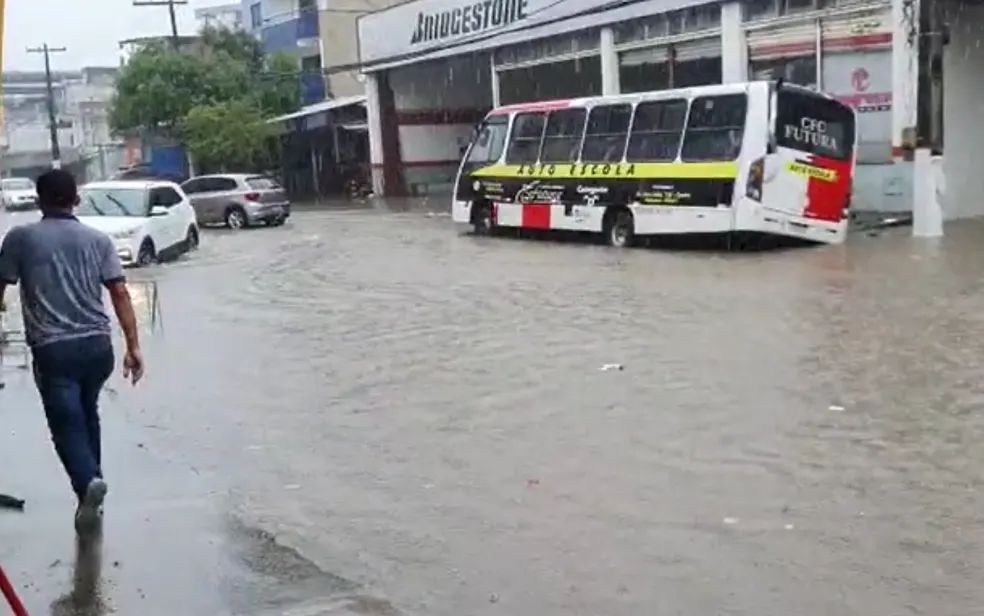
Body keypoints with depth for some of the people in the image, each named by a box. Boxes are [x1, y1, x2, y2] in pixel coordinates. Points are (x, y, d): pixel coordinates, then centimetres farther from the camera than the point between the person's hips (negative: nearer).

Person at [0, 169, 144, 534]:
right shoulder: (98, 240, 7)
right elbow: (120, 294, 0)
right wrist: (133, 346, 1)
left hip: (52, 349, -3)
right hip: (97, 345, 3)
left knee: (67, 425, -2)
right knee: (87, 414, 25)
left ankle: (88, 483, -28)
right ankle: (91, 481, 30)